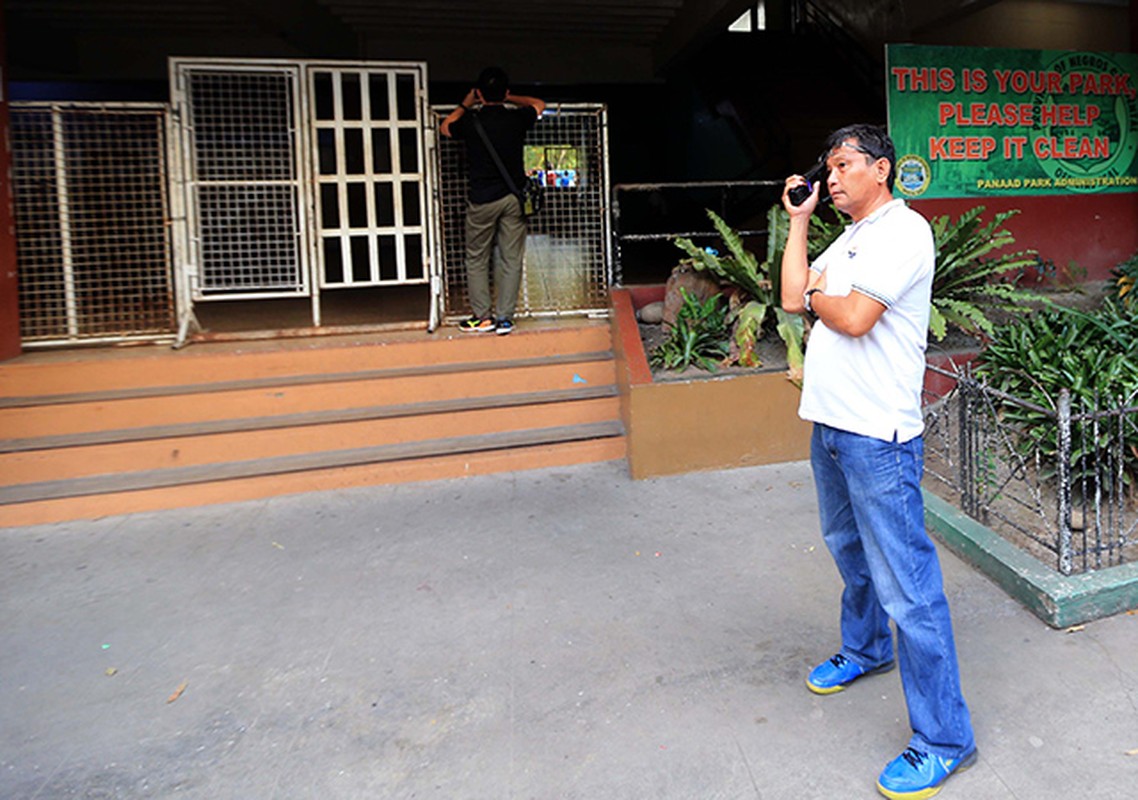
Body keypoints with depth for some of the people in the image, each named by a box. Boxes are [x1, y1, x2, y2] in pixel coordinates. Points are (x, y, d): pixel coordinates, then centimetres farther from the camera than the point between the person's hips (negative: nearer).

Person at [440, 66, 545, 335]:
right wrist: (508, 99, 28)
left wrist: (465, 105, 27)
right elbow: (539, 104, 23)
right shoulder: (517, 118, -1)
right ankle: (504, 318, 6)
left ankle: (482, 317, 8)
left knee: (477, 259, 9)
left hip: (482, 199, -2)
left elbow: (445, 128, 18)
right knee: (511, 260, 5)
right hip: (514, 197, 2)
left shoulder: (471, 121, -6)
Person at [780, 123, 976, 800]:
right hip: (831, 427, 10)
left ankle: (944, 739, 6)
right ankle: (866, 649, 48)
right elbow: (793, 298, 9)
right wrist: (799, 220, 10)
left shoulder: (903, 231, -12)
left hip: (877, 439, -10)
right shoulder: (849, 239, 17)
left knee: (906, 585, -5)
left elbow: (854, 317, -22)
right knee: (850, 549, 25)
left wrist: (817, 294, -2)